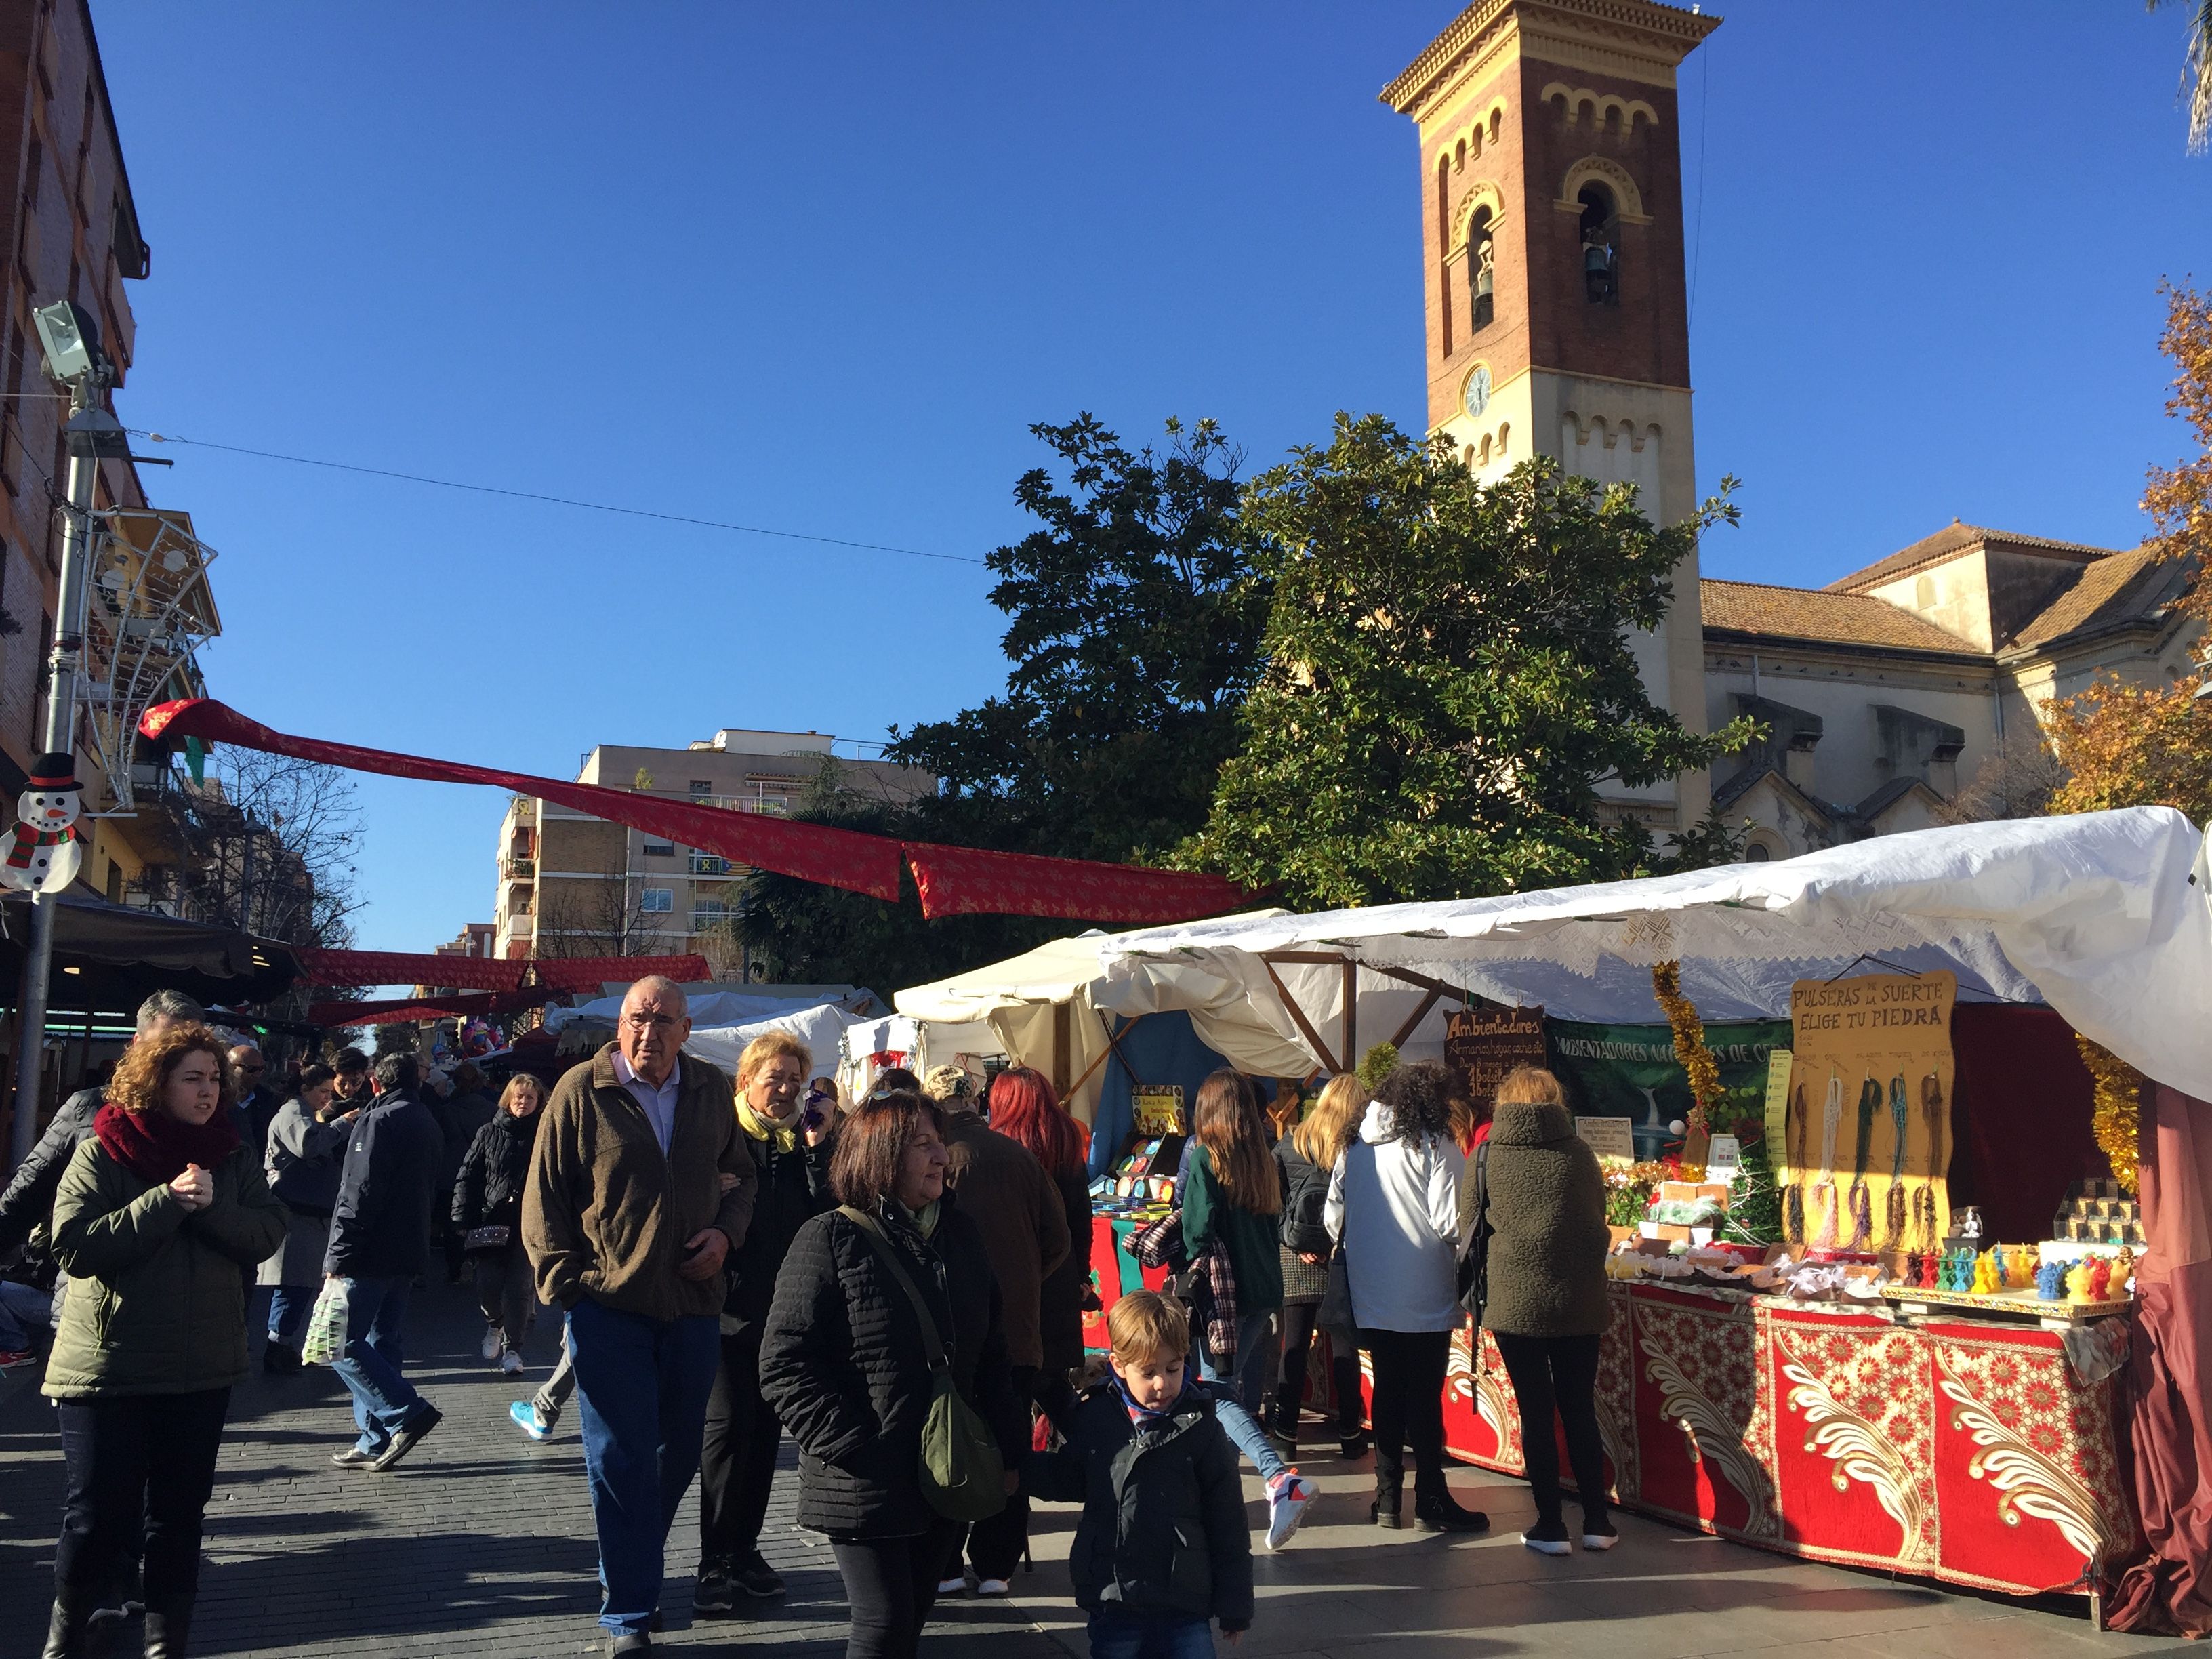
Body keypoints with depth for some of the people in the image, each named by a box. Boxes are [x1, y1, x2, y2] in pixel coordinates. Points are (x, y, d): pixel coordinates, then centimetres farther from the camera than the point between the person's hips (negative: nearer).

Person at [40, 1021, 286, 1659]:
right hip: (108, 1366, -3)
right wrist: (167, 1201, -23)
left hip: (203, 1367, 3)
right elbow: (74, 1246, -17)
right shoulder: (100, 1153, -7)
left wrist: (211, 1206, -22)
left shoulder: (233, 1156, 2)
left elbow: (267, 1233, -5)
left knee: (180, 1512, 11)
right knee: (101, 1516, 3)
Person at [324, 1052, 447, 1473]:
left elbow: (359, 1196, -18)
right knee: (383, 1343, 11)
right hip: (408, 1254, 9)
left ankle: (408, 1412, -11)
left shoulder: (379, 1121, -12)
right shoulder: (427, 1123, 17)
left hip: (371, 1256, -9)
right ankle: (375, 1442, 12)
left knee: (341, 1342, -5)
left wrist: (338, 1257, -17)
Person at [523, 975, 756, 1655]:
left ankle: (634, 1568, 38)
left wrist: (726, 1232, -3)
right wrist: (565, 1286, -8)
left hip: (693, 1305, 4)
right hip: (609, 1306, -3)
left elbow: (740, 1175, 16)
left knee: (679, 1453, 15)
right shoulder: (580, 1091, -6)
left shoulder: (712, 1092, 4)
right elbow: (544, 1197, -2)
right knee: (622, 1462, 2)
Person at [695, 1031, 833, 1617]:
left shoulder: (804, 1140, 7)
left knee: (765, 1431, 11)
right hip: (733, 1307, -5)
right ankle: (715, 1562, 4)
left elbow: (827, 1214, -3)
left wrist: (818, 1148, -10)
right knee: (728, 1428, -3)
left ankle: (745, 1547, 22)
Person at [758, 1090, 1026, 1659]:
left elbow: (991, 1353, 13)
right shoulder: (831, 1240, -11)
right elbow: (785, 1366, -13)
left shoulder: (959, 1233, 7)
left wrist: (1008, 1451, 9)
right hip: (867, 1483, -5)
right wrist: (850, 1449, -19)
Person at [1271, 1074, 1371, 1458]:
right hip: (1342, 1257, -2)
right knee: (1344, 1344, 6)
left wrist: (1292, 1240, -2)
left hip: (1295, 1257, 2)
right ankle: (1349, 1432, 13)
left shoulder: (1289, 1145, 4)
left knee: (1294, 1343, 8)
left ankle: (1286, 1430, 11)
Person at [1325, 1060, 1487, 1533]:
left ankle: (1387, 1497, 19)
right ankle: (1432, 1502, 12)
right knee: (1425, 1397, 4)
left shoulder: (1355, 1146, 6)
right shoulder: (1435, 1147, -12)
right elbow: (1451, 1224, -17)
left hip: (1371, 1296, 5)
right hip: (1425, 1296, -5)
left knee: (1387, 1391, 13)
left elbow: (1333, 1216, 9)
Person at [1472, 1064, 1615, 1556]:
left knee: (1536, 1414, 7)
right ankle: (1597, 1523, 18)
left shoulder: (1488, 1156, -3)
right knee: (1580, 1412, 13)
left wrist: (1476, 1293, 18)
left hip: (1514, 1303, -2)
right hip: (1579, 1304, 2)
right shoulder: (1580, 1153, 2)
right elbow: (1599, 1225, 12)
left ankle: (1550, 1527, 11)